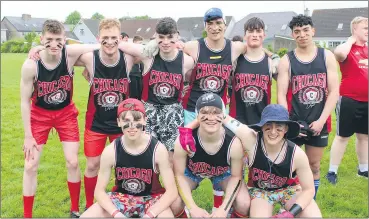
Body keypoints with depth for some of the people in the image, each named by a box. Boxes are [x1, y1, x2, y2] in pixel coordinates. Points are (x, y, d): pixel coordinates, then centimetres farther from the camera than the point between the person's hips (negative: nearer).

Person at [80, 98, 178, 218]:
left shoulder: (158, 149, -20)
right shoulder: (110, 151, -16)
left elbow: (172, 191, -17)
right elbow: (99, 191, -8)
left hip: (151, 199, -2)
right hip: (121, 197, 2)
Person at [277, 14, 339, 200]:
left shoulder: (327, 56, 2)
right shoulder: (286, 61, -2)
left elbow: (334, 92, -3)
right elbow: (281, 95, -6)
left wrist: (321, 120, -11)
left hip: (319, 123, 2)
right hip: (293, 123, -1)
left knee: (314, 166, 13)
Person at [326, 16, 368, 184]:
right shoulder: (348, 48, -11)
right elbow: (339, 53, -35)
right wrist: (351, 40, -19)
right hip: (349, 99, -7)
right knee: (342, 136, 0)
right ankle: (332, 171, 11)